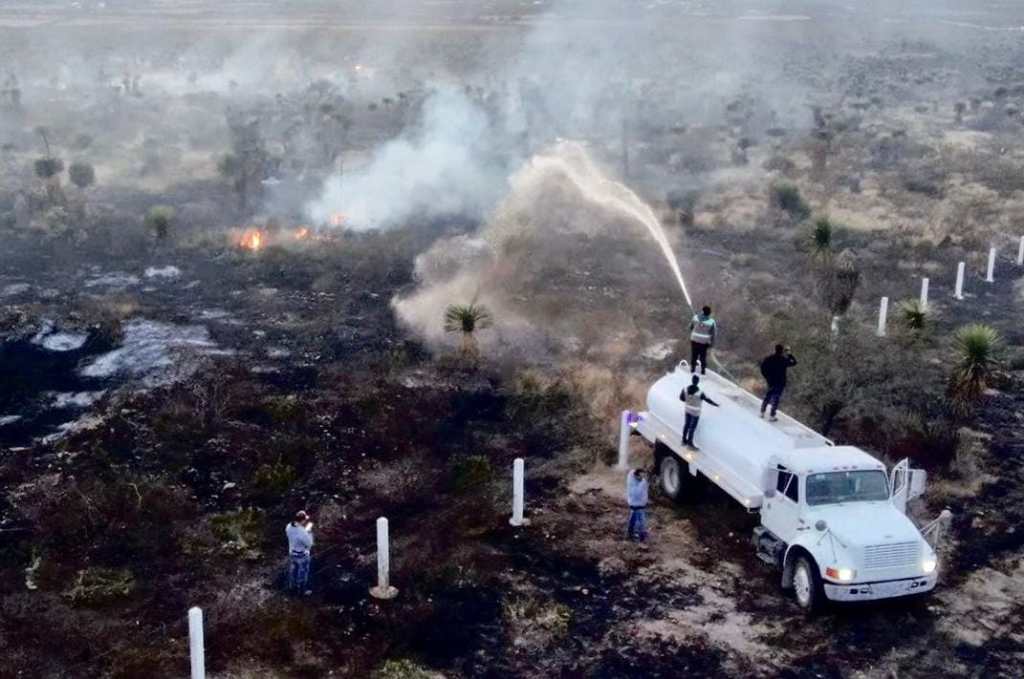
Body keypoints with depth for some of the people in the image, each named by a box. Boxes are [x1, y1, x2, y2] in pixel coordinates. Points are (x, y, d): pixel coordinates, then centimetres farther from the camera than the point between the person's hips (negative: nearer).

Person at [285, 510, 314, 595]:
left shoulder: (289, 527, -15)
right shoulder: (303, 532, -37)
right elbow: (309, 544, -22)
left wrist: (305, 529, -4)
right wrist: (309, 531, -19)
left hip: (292, 553, 7)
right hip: (302, 556, -6)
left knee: (292, 571, 28)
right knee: (302, 573, 17)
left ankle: (292, 587, 49)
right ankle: (302, 590, 37)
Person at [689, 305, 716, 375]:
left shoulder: (696, 317, -15)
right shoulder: (711, 322, -20)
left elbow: (691, 326, 0)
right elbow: (713, 334, -11)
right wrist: (712, 343, 3)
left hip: (694, 340, 2)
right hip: (704, 342, -2)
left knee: (694, 355, 20)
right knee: (703, 356, 17)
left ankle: (692, 368, 34)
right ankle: (703, 371, 29)